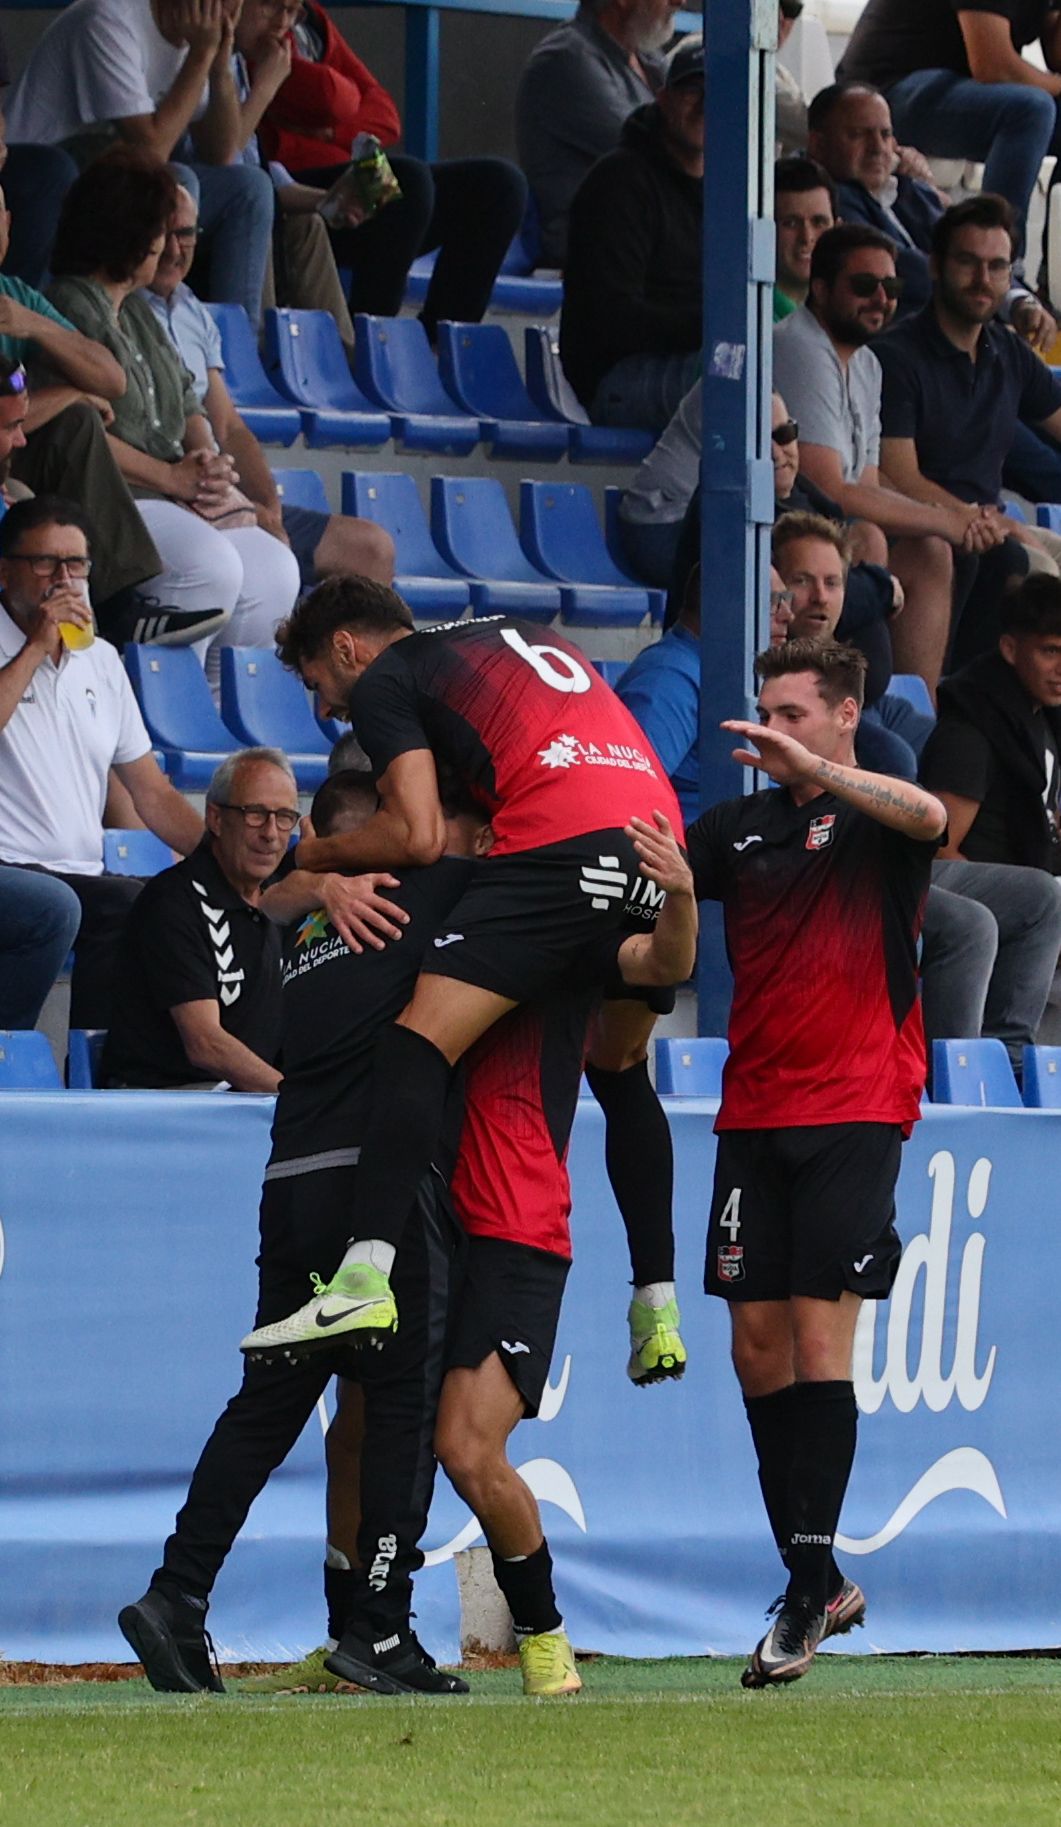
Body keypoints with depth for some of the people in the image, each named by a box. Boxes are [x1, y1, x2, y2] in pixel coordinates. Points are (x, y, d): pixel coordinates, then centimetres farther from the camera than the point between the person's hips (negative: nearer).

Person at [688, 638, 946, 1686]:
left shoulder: (880, 819, 0)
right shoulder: (741, 826, 15)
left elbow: (929, 817, -23)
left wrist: (813, 769, -36)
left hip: (855, 1114, -5)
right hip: (753, 1116, 5)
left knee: (818, 1336, -11)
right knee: (758, 1345, 3)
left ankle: (810, 1593, -10)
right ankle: (820, 1583, 13)